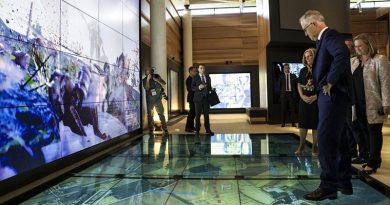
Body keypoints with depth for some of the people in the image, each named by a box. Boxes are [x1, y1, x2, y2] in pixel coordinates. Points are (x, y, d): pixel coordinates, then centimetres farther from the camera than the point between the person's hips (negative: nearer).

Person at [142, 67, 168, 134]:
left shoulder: (157, 76, 0)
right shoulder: (145, 80, -4)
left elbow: (164, 83, -8)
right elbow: (146, 88, -18)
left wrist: (155, 79, -18)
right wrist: (148, 79, -26)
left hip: (158, 99, 0)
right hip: (149, 100, 0)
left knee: (161, 114, -3)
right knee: (150, 115, 3)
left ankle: (165, 128, 1)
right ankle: (151, 129, 13)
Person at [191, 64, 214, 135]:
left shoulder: (208, 77, 13)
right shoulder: (195, 78, 2)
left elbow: (209, 87, 18)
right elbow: (192, 87, -3)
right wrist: (198, 87, -19)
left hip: (206, 98, 3)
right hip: (198, 98, -3)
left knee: (206, 114, 5)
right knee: (197, 115, 0)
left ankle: (208, 129, 11)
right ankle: (197, 130, 7)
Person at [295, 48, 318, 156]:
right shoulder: (303, 71, 8)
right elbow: (299, 86, 9)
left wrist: (315, 96, -16)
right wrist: (302, 96, -6)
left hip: (316, 100, -3)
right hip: (304, 100, 3)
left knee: (315, 124, 3)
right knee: (303, 123, 5)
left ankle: (314, 146, 15)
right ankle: (301, 145, 15)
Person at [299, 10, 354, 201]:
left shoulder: (330, 34, -9)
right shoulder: (325, 39, 20)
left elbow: (343, 54, -27)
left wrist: (329, 82, -22)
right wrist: (317, 83, 7)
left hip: (333, 95, -10)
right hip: (331, 96, 10)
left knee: (325, 139, -10)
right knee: (337, 139, 13)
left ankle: (328, 186, -3)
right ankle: (344, 182, 22)